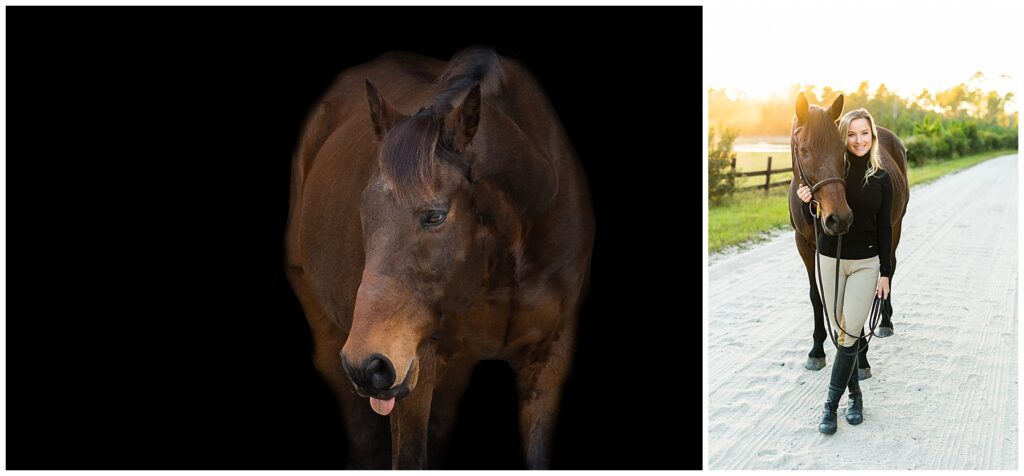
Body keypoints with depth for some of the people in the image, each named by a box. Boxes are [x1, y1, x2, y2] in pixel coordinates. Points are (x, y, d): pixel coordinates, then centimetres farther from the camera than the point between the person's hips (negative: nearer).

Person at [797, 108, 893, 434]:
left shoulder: (881, 179, -2)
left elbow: (885, 229, 3)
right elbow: (813, 221, -1)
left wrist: (885, 273, 1)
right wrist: (807, 203, -23)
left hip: (866, 263, 0)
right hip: (831, 260, 1)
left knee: (850, 333, -7)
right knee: (840, 332, 8)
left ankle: (831, 404, 2)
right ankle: (855, 395, 26)